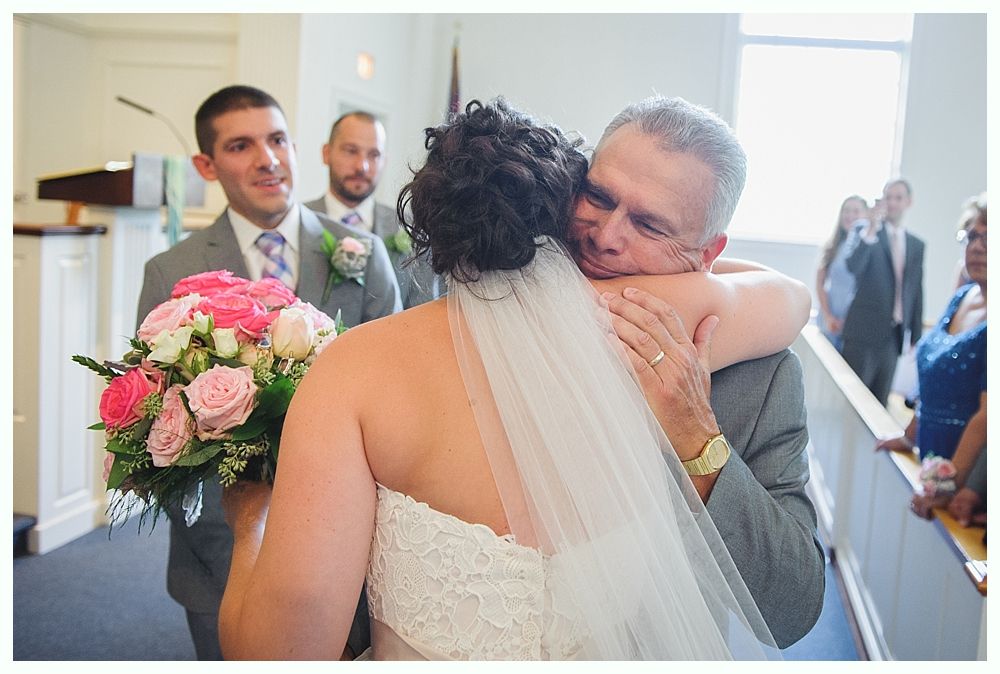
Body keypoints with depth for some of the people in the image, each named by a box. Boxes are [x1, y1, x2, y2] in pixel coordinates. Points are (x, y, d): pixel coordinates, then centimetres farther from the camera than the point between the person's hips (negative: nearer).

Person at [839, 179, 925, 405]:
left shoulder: (917, 245, 13)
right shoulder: (864, 232, -1)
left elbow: (916, 292, 14)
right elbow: (853, 267, -19)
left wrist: (916, 336, 13)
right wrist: (871, 229, -26)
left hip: (894, 335, 4)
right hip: (864, 331, -4)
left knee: (880, 402, 8)